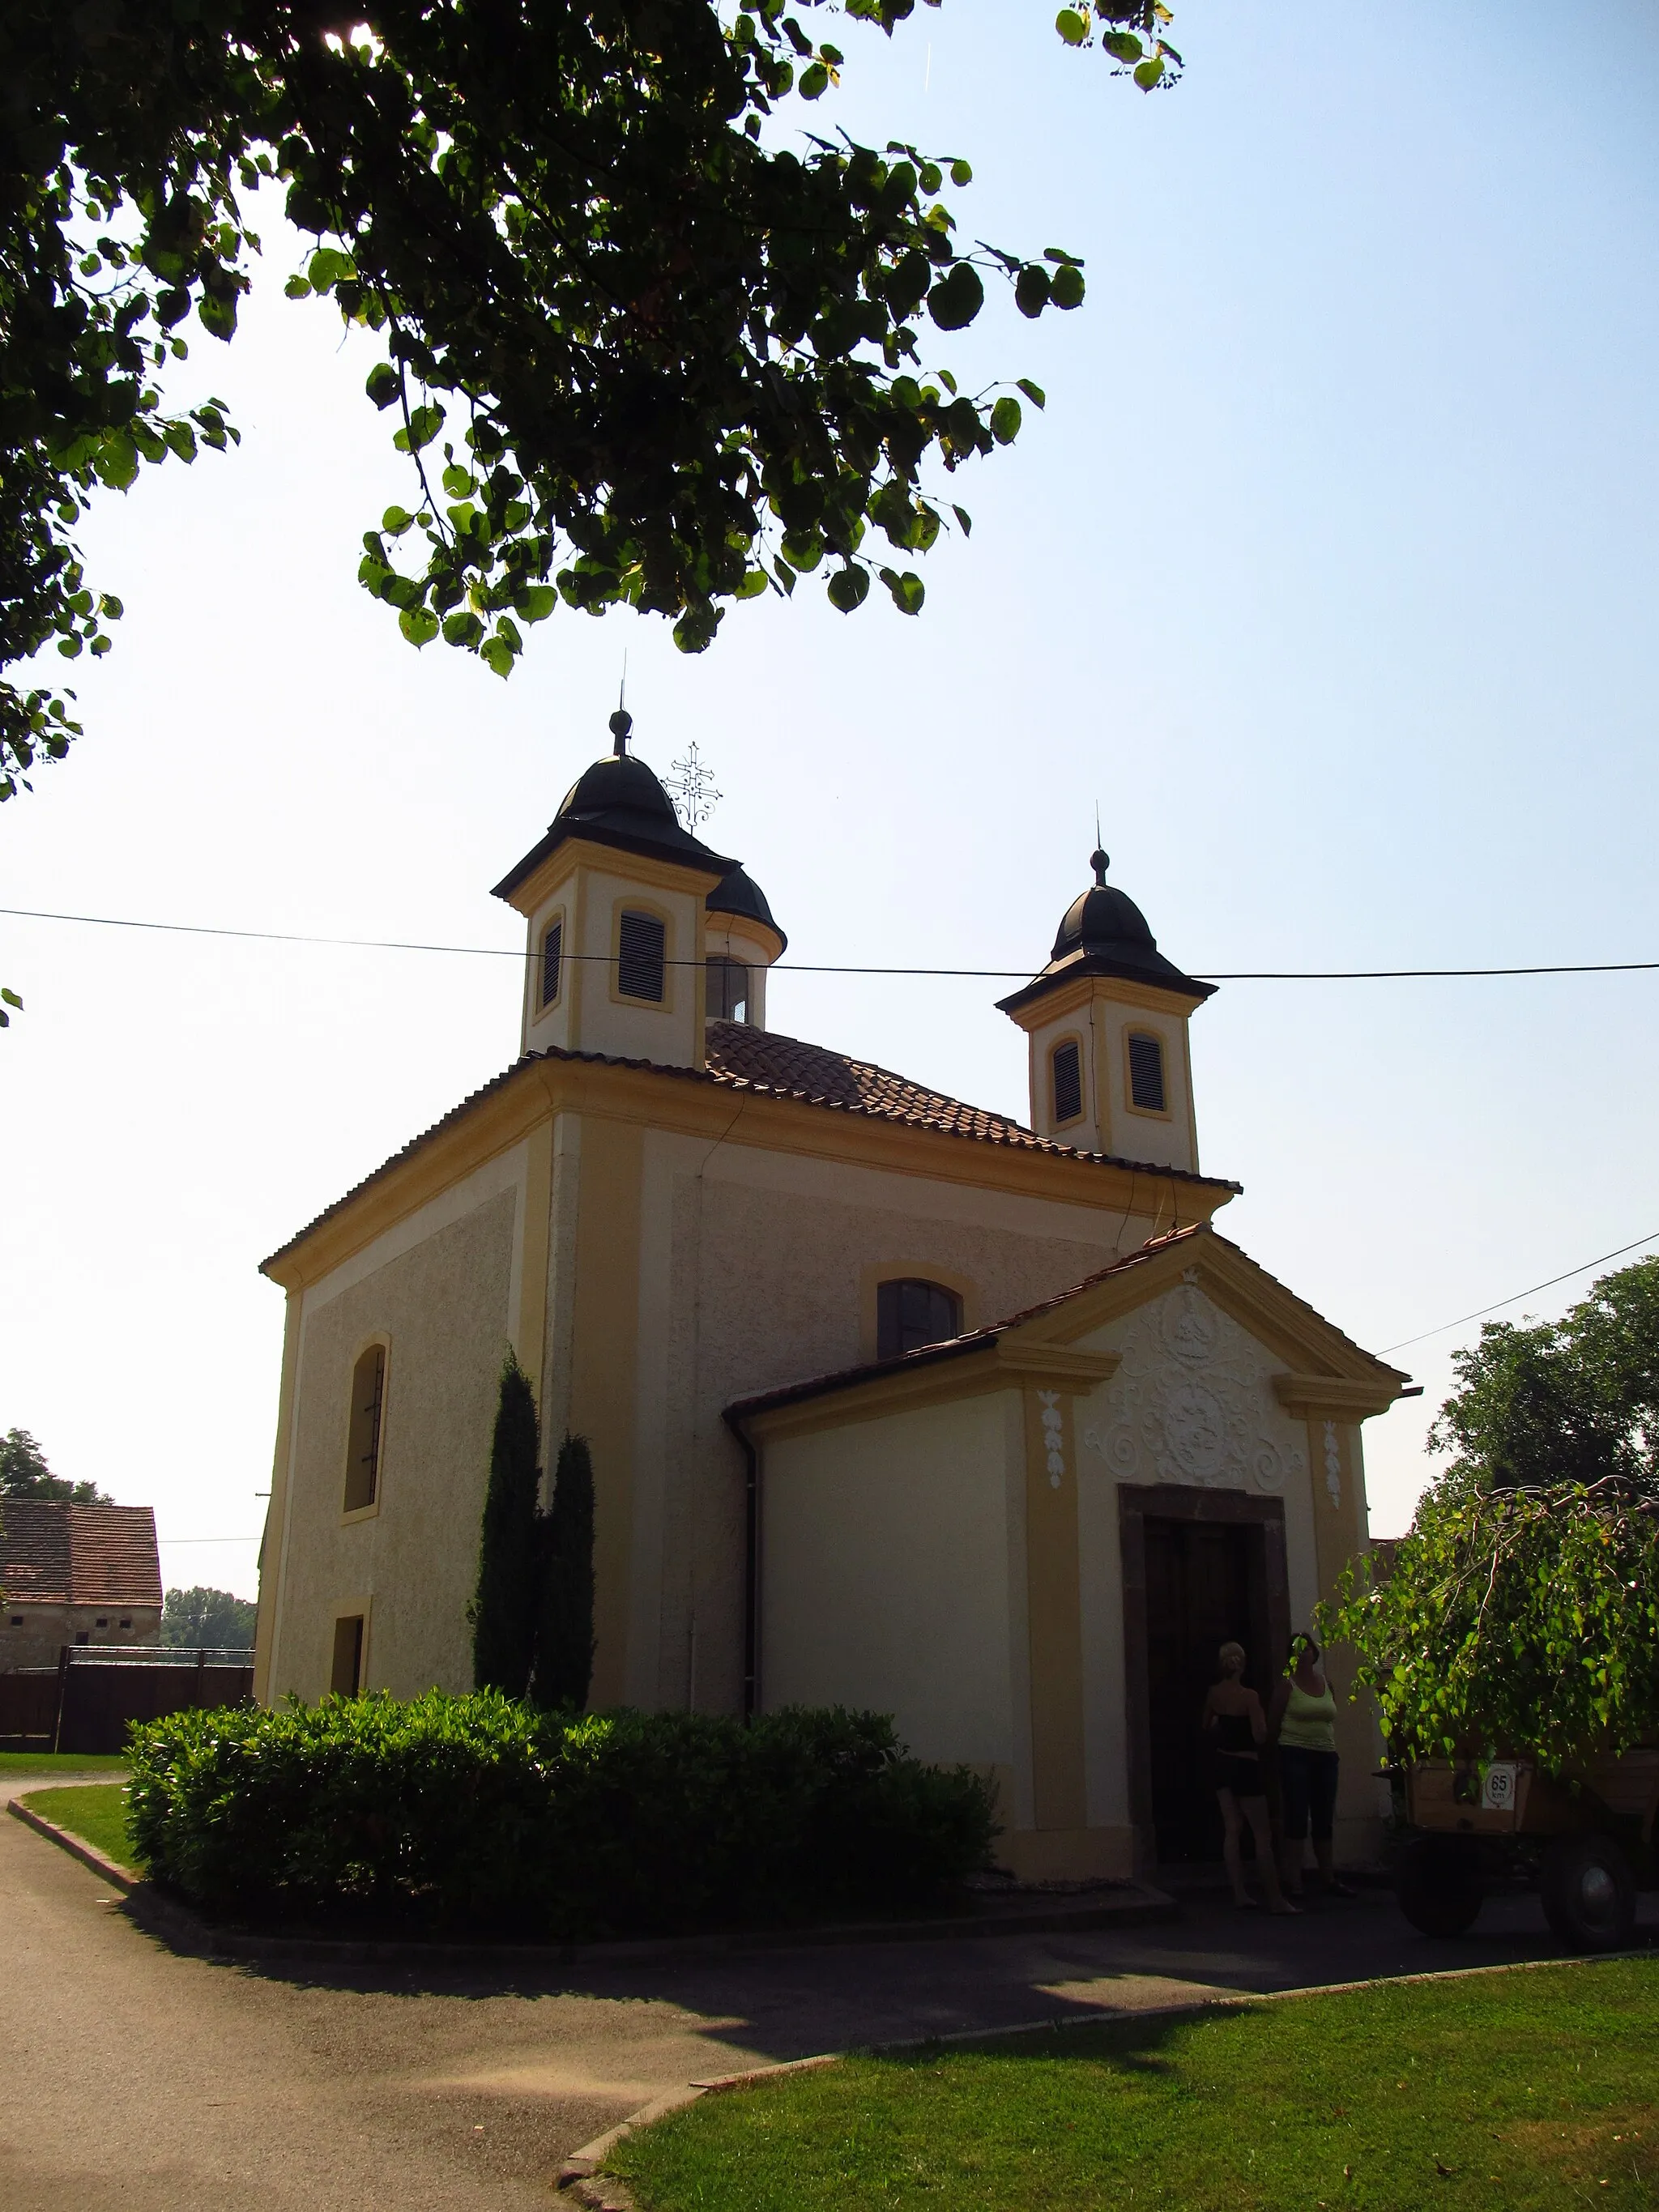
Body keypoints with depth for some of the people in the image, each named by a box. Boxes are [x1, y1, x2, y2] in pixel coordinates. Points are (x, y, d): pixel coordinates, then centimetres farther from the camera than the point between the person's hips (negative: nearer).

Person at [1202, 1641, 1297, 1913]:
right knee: (1263, 1834, -1)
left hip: (1222, 1763, 6)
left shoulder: (1213, 1693, 1)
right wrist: (1261, 1719, 0)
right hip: (1245, 1765, -6)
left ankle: (1239, 1894, 9)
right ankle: (1274, 1899, 1)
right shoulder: (1249, 1697, -17)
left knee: (1232, 1829, 9)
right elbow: (1260, 1737, -19)